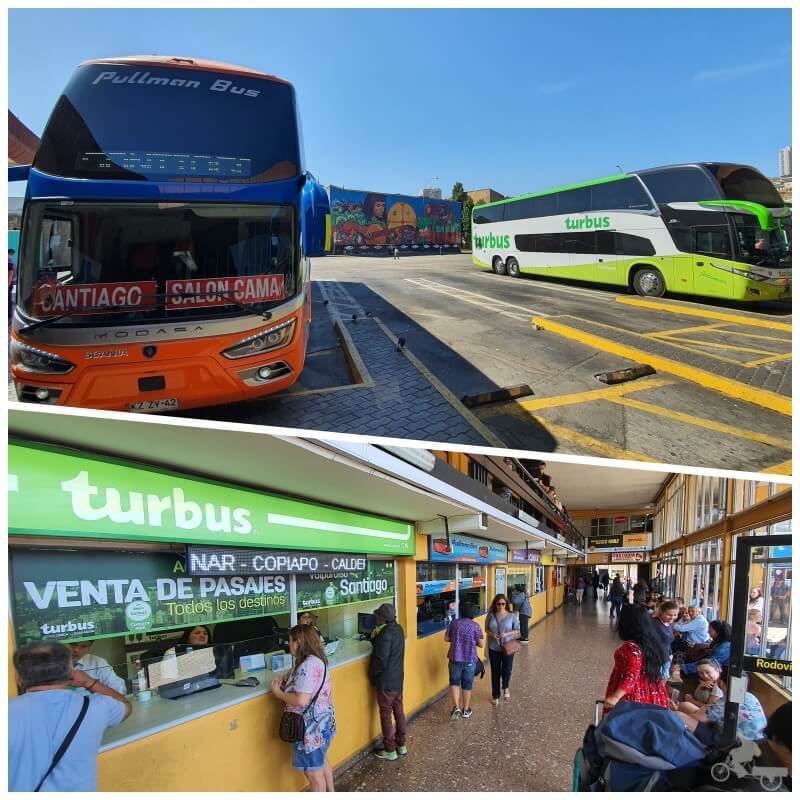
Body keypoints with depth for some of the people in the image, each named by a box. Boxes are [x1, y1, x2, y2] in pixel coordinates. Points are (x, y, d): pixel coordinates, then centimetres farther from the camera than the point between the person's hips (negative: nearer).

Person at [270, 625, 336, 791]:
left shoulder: (307, 666, -28)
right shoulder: (316, 660, 4)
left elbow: (301, 701, -30)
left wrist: (278, 693, -16)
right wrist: (285, 681, 0)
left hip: (311, 727, -10)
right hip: (321, 722, 10)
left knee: (313, 773, 7)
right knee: (322, 761, 28)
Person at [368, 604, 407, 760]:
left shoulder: (386, 634, -25)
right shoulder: (398, 629, 4)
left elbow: (381, 660, -24)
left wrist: (372, 674, -8)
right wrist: (375, 635, -4)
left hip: (386, 681, -8)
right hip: (398, 678, 9)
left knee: (386, 714, 4)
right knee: (398, 710, 18)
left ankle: (389, 750, 14)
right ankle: (401, 744, 30)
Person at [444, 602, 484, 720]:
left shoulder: (454, 623, -4)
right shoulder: (475, 626, -8)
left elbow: (446, 638, 1)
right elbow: (481, 644, -6)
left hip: (455, 658, 1)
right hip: (470, 660, -1)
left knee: (454, 682, 12)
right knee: (467, 684, 13)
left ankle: (456, 707, -4)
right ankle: (465, 710, 24)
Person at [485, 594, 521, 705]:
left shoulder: (512, 616, -8)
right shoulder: (491, 615, -4)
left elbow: (517, 631, -3)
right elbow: (486, 629, 5)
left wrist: (506, 634, -19)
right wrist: (492, 634, -16)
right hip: (494, 648, 1)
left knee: (506, 671, 2)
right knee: (495, 673, 9)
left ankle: (505, 687, 36)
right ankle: (495, 696, 27)